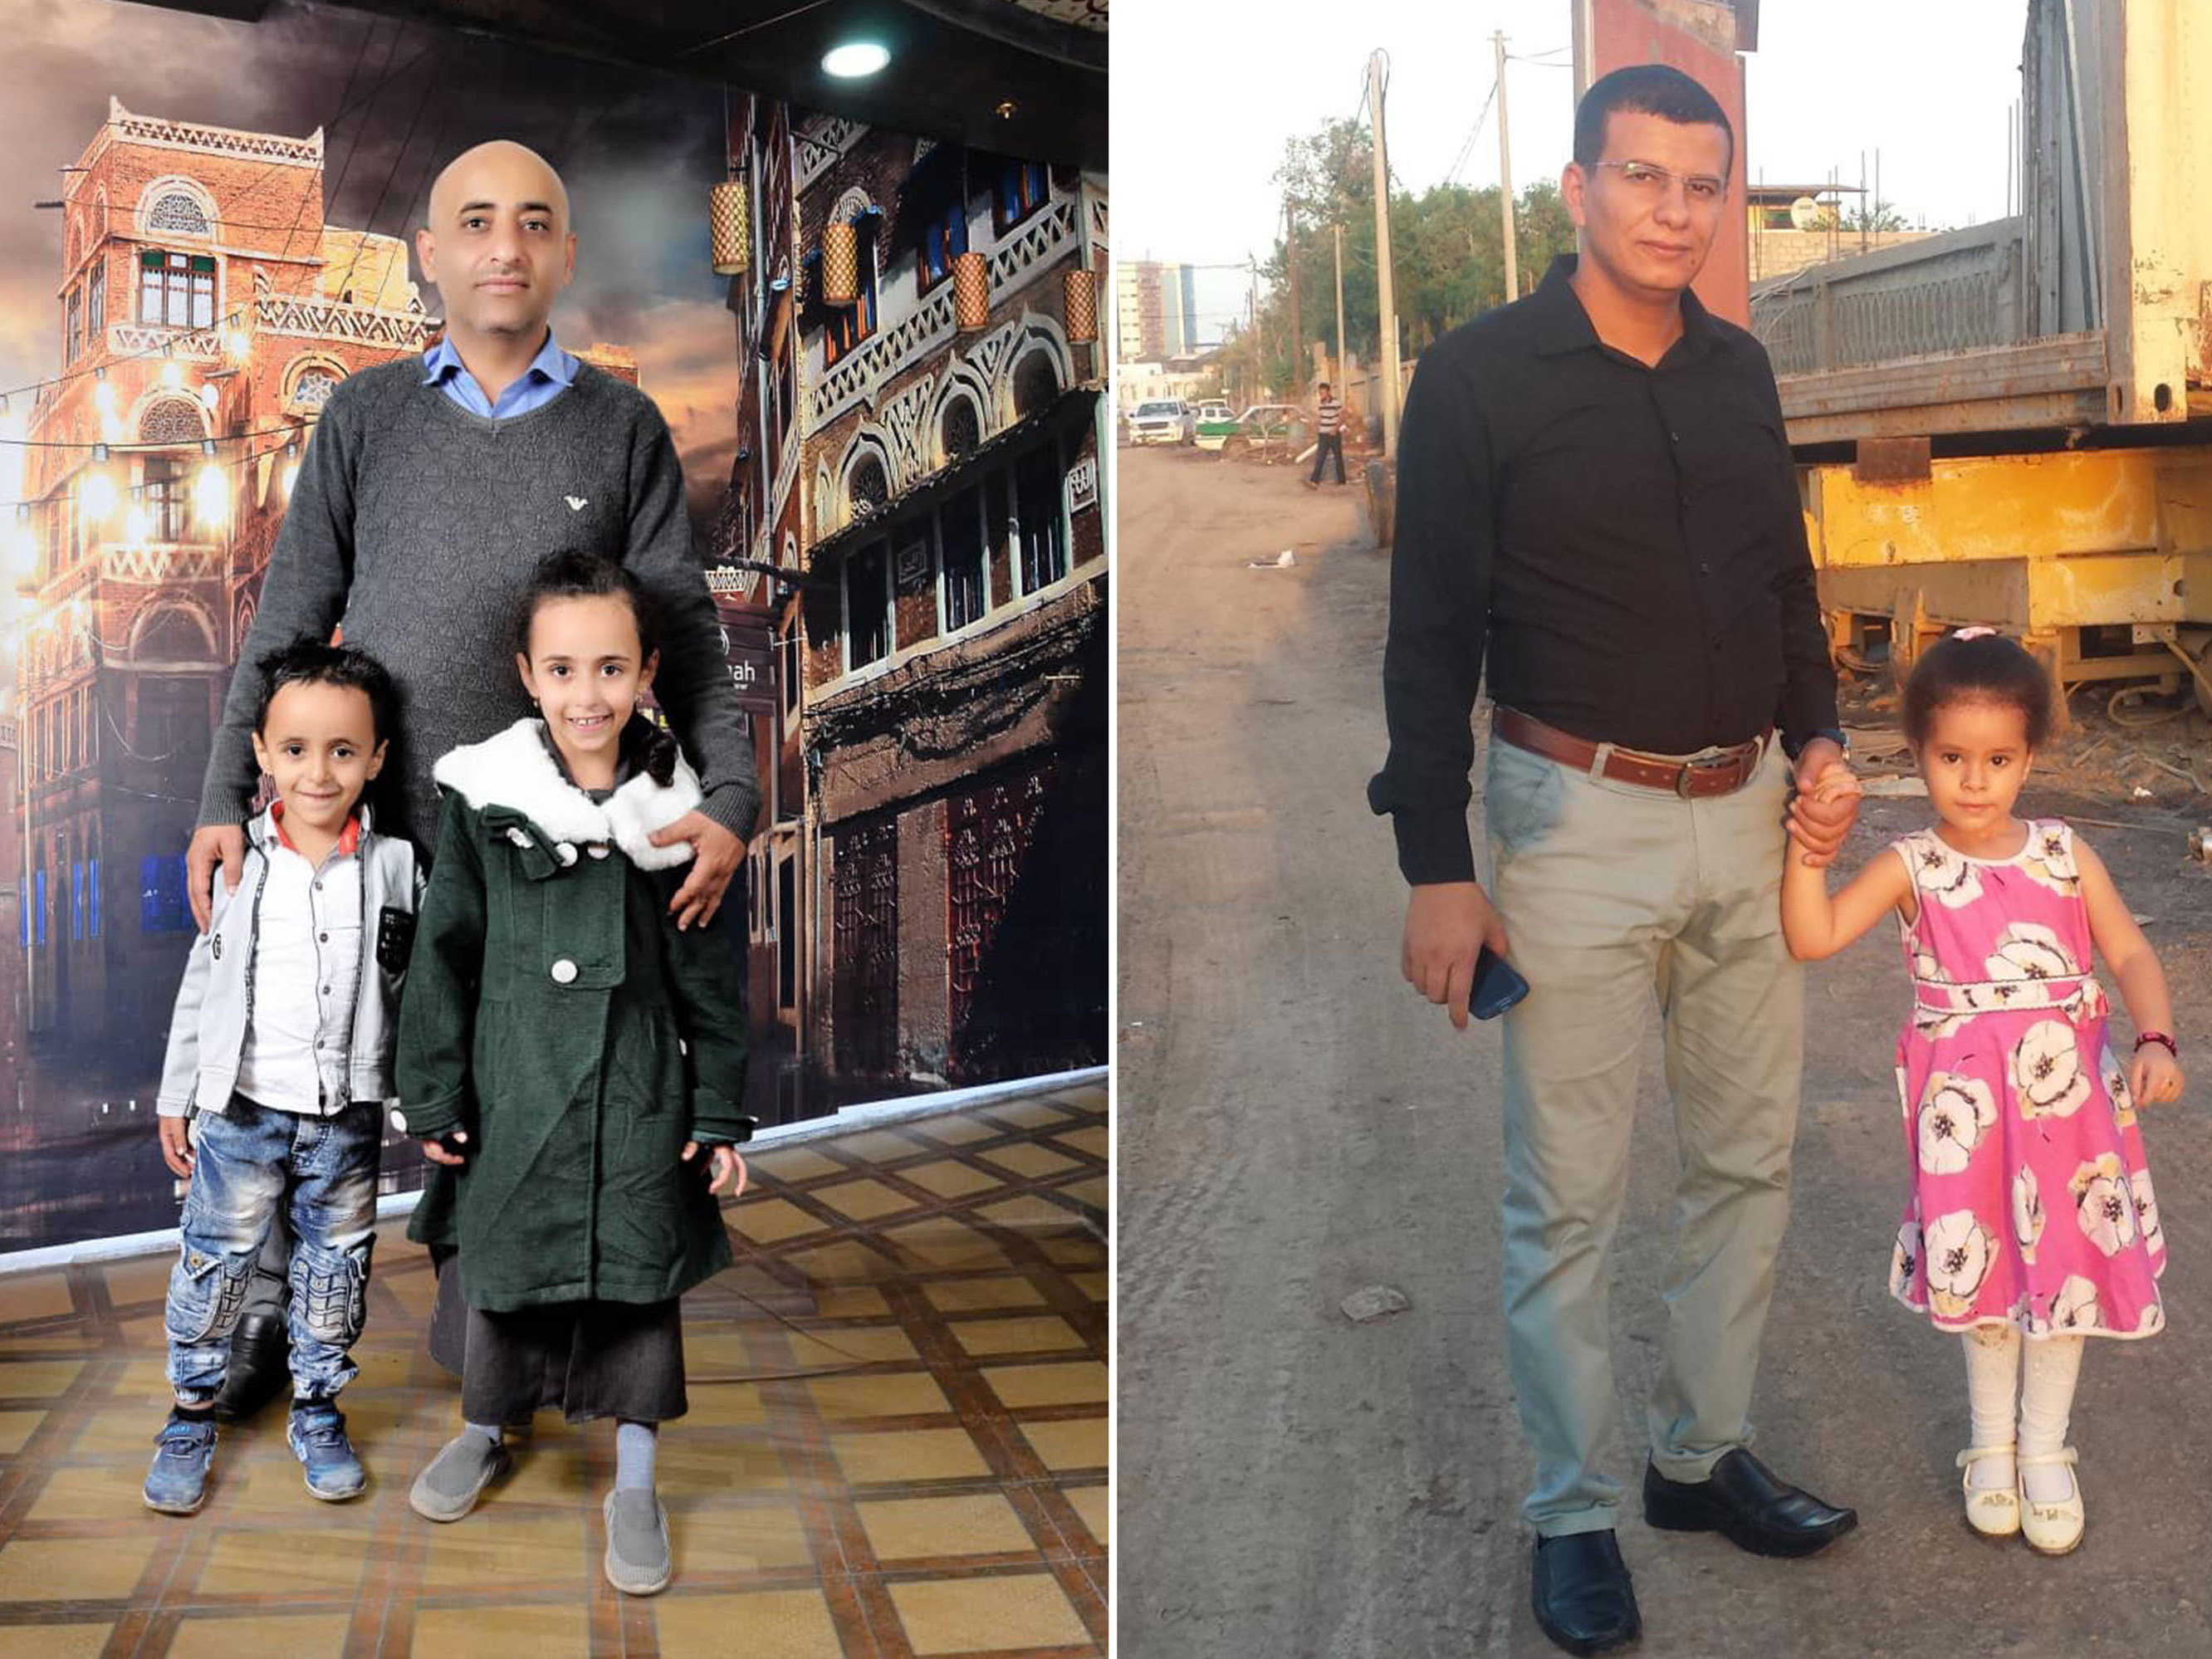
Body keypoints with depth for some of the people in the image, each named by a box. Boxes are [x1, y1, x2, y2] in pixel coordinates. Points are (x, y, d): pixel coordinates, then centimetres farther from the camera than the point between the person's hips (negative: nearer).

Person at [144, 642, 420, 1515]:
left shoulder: (394, 865, -3)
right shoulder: (239, 863, -3)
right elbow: (201, 984, 4)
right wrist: (176, 1099, 7)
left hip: (347, 1117, 1)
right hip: (242, 1110, 0)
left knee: (335, 1271, 12)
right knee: (213, 1265, 8)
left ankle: (318, 1411, 29)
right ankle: (193, 1412, 26)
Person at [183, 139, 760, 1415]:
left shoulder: (622, 427, 6)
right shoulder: (367, 416, 8)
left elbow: (685, 634, 2)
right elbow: (290, 622, 7)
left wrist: (729, 797, -12)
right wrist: (227, 799, 0)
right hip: (354, 826, 1)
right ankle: (272, 1314, 27)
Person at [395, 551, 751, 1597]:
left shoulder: (671, 810, -5)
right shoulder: (484, 798, -7)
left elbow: (708, 976, 1)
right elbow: (444, 954, -1)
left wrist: (719, 1117, 0)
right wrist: (434, 1097, -2)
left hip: (638, 1094, 0)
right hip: (512, 1088, 0)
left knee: (639, 1275, 6)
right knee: (499, 1265, 15)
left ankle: (633, 1483, 23)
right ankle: (485, 1431, 40)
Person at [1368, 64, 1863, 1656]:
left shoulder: (1740, 371, 9)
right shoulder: (1481, 374, -8)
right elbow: (1432, 633, -8)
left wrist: (1821, 742, 5)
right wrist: (1437, 870, -11)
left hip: (1750, 814, 6)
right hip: (1579, 823, -6)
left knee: (1750, 1158, 13)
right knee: (1568, 1197, 1)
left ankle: (1705, 1453, 30)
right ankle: (1574, 1515, 17)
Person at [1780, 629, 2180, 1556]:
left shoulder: (2065, 857, 0)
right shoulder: (1914, 869, -6)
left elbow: (2131, 955, 2)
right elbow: (1812, 937, -17)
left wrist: (2155, 1042, -14)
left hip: (2068, 1093, 2)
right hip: (1968, 1106, -2)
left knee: (2067, 1264, 8)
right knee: (1986, 1270, 9)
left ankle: (2045, 1451, 28)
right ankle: (1991, 1442, 31)